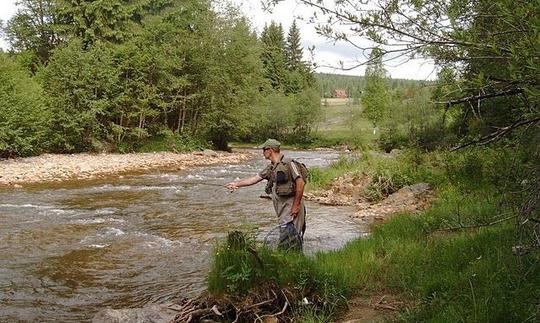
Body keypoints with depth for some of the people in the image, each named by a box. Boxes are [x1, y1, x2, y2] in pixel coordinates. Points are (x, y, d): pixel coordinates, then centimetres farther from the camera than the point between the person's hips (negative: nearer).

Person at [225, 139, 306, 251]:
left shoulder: (288, 163, -12)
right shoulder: (270, 168, 14)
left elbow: (300, 182, -16)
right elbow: (254, 178, 22)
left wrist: (296, 205, -16)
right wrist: (236, 184, 26)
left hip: (291, 207, -8)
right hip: (282, 208, 8)